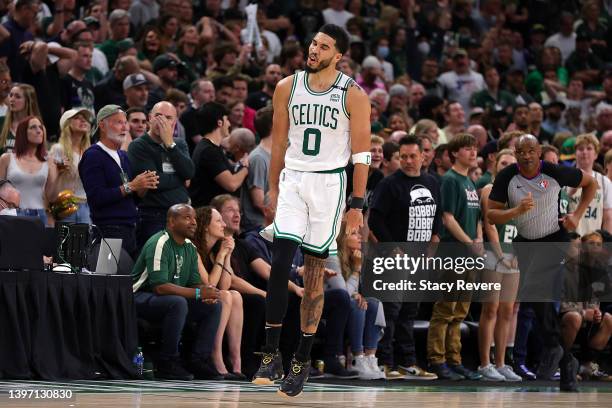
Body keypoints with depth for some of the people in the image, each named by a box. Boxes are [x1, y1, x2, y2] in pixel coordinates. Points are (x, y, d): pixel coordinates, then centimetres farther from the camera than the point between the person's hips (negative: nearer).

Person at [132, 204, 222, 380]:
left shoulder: (190, 248, 8)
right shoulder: (159, 244, -20)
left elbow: (195, 282, 10)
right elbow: (160, 286, -28)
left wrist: (208, 293, -16)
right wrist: (198, 293, -28)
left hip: (173, 301, 9)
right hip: (141, 298, -9)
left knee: (213, 306, -4)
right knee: (178, 303, -36)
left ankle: (199, 361, -4)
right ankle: (168, 363, -25)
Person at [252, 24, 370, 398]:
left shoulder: (353, 95, -4)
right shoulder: (287, 88, 5)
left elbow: (361, 153, -4)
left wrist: (357, 205, -8)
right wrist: (274, 188, 13)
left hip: (329, 185, -2)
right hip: (292, 181, 2)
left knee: (315, 276, 3)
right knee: (280, 264, -12)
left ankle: (303, 361, 11)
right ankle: (272, 355, -10)